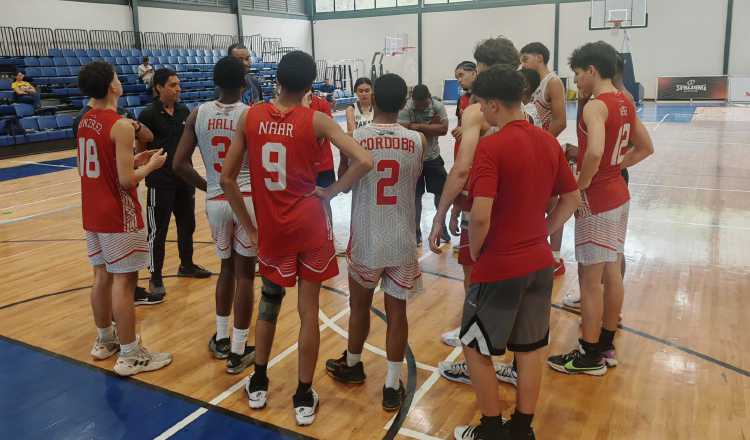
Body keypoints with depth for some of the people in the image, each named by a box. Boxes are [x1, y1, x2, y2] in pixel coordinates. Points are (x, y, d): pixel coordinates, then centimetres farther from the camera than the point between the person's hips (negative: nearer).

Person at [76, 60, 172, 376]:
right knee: (123, 282, -2)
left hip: (93, 213, 9)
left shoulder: (85, 122, 8)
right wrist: (151, 165, -5)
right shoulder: (121, 126, -19)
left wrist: (133, 160, 15)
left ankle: (105, 340, 32)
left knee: (102, 276, 18)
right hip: (118, 215, -8)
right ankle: (130, 356, 6)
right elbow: (126, 180, -21)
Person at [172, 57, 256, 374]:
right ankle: (238, 352, 13)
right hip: (248, 199, -3)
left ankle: (221, 340, 32)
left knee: (227, 267, 22)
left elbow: (179, 164, -2)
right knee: (245, 273, 6)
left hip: (216, 201, 3)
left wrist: (205, 186, 11)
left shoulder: (198, 114, 1)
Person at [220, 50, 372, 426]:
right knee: (308, 310, 8)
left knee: (269, 302, 23)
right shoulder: (316, 120, -8)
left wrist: (249, 226, 8)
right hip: (309, 225, -2)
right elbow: (363, 161, -18)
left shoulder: (249, 117, -2)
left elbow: (227, 178, 1)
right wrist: (331, 192, -4)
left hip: (271, 228, 2)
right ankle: (304, 398, 19)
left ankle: (258, 385, 33)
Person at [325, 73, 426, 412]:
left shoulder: (355, 138, -9)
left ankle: (352, 365, 41)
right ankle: (392, 386, 17)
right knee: (397, 312, 10)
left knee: (359, 306, 19)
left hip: (365, 241, 0)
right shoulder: (418, 141, -5)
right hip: (402, 242, 1)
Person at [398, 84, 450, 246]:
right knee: (415, 197, 6)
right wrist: (431, 126, -21)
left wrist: (418, 126, -23)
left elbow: (443, 129, -19)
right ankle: (416, 234, 20)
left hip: (433, 157, 3)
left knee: (442, 193, 10)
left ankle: (442, 228, 30)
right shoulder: (405, 109, -17)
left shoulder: (438, 106, -10)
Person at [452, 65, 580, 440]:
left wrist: (474, 252, -8)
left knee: (476, 348, 12)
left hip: (499, 267, -7)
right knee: (530, 349, 16)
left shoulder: (491, 147, -19)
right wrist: (540, 235, 13)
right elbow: (572, 199, 11)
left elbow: (481, 216, -26)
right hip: (539, 262, 7)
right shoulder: (549, 142, 3)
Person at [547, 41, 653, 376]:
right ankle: (606, 346, 28)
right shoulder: (624, 102, 8)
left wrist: (580, 185, -20)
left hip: (596, 200, -9)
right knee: (612, 273, 15)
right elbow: (645, 148, 17)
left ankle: (589, 356, 13)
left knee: (590, 279, 1)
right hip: (618, 194, 9)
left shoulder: (595, 106, -19)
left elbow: (595, 152, -36)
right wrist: (615, 166, 12)